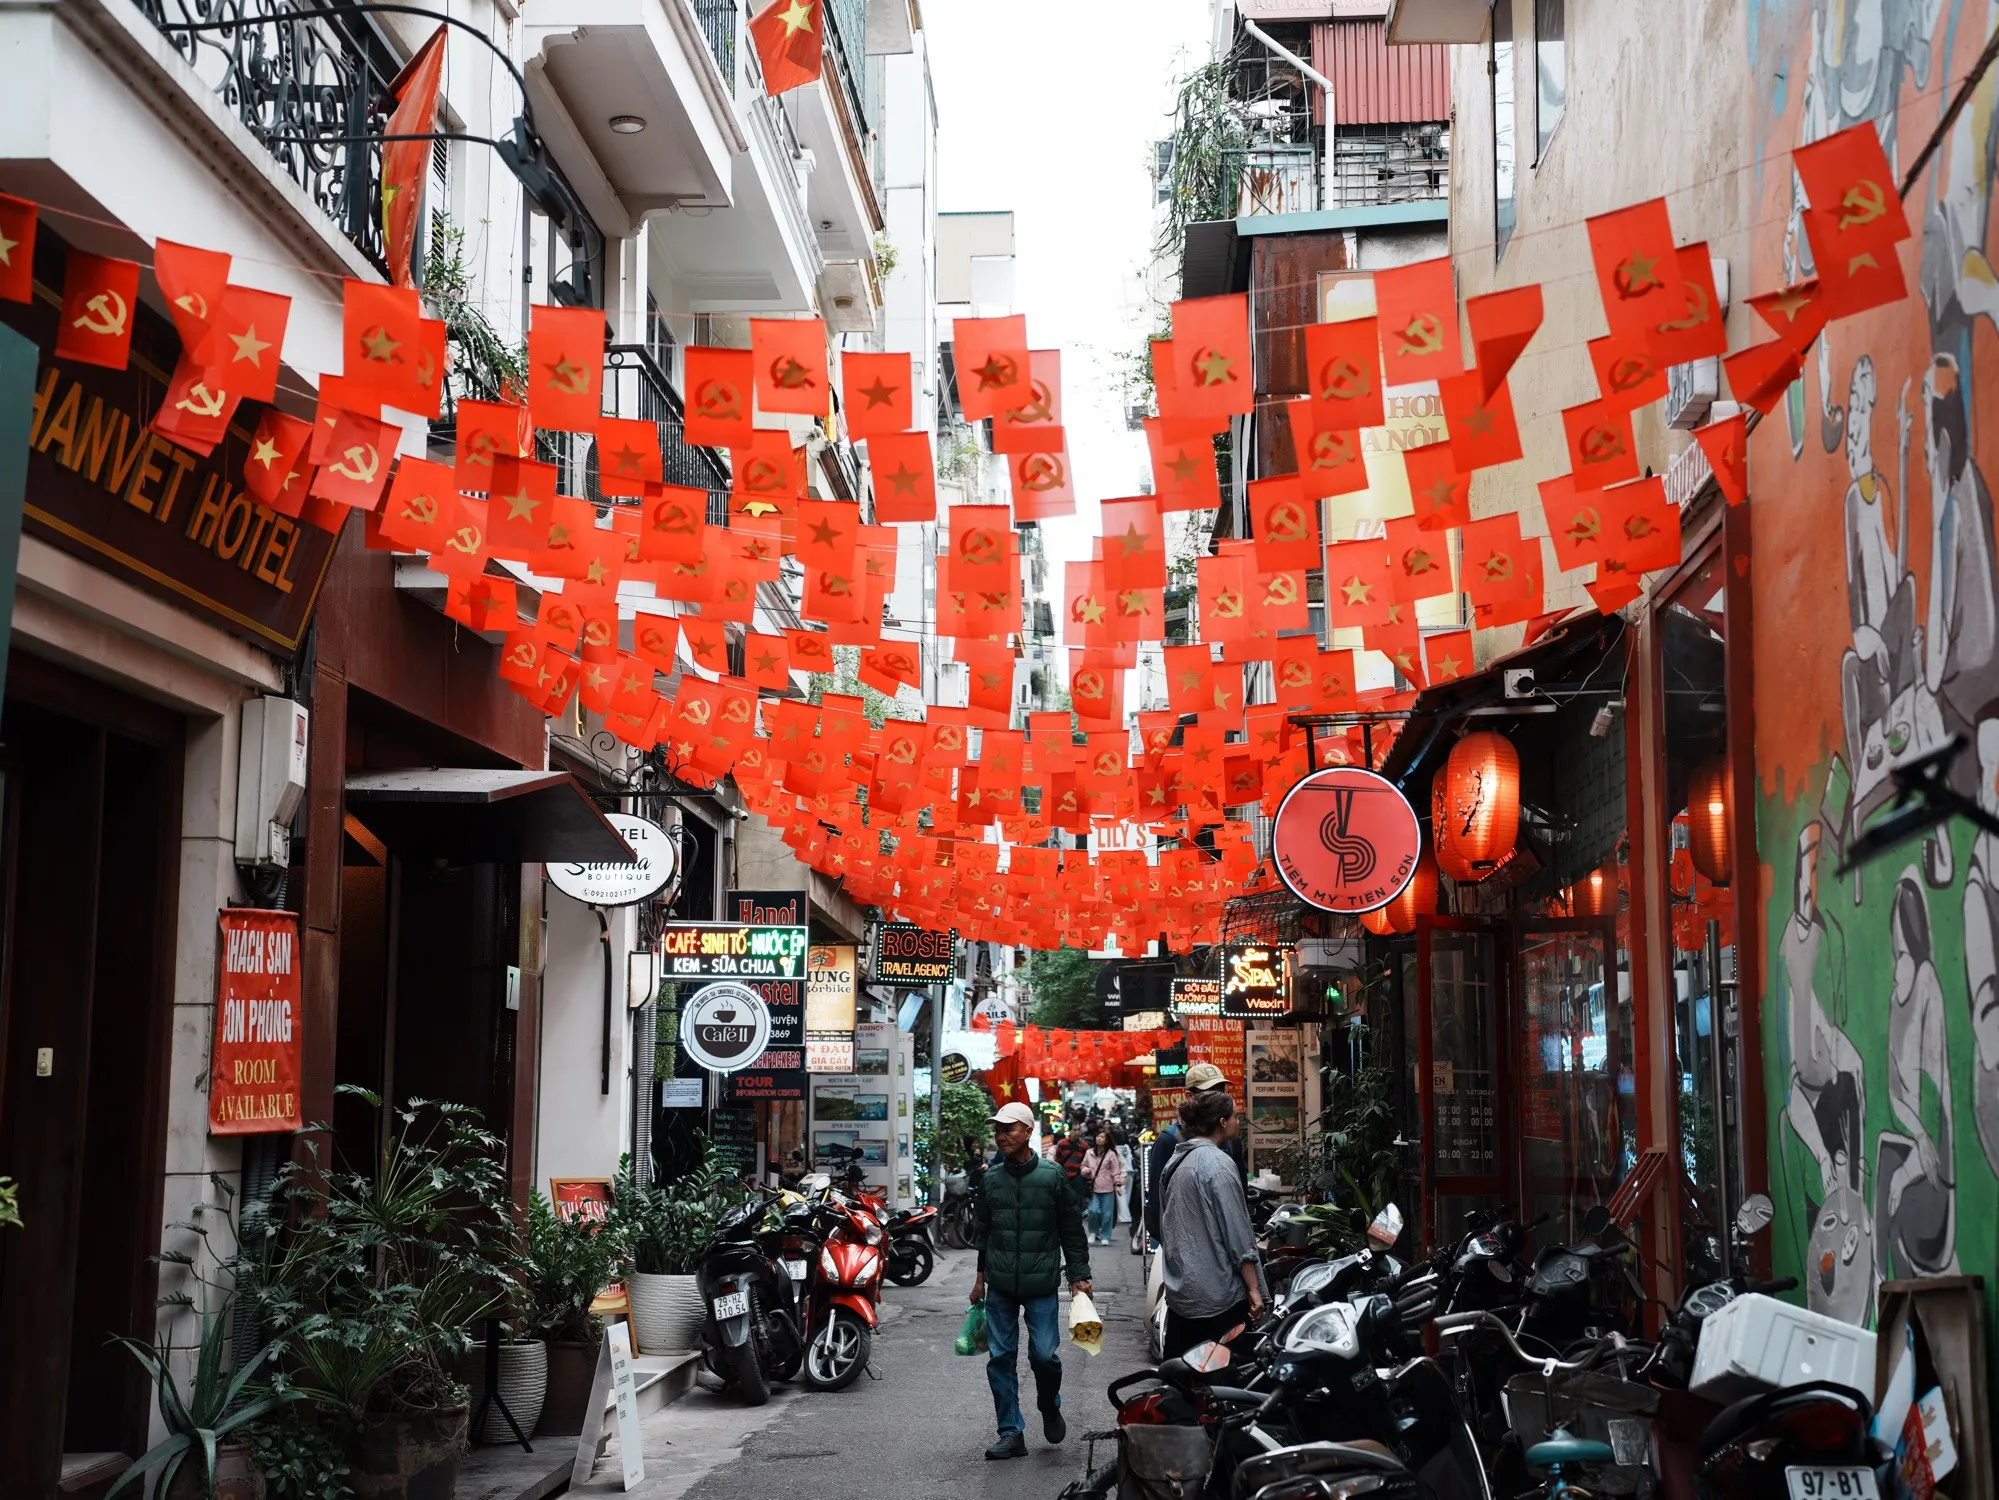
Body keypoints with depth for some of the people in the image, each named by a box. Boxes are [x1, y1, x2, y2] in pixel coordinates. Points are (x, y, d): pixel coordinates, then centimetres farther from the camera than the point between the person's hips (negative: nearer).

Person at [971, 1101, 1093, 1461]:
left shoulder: (1052, 1176, -3)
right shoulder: (992, 1179, 7)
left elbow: (1072, 1230, 2)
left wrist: (1079, 1275, 0)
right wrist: (981, 1275, 17)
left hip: (1042, 1284, -3)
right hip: (1000, 1286, 3)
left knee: (1044, 1354, -6)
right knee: (1000, 1358, 2)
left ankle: (1050, 1408, 25)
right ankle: (1011, 1433, 11)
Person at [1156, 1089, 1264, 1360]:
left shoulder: (1176, 1162, 11)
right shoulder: (1218, 1164, -14)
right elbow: (1237, 1234, -15)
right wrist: (1253, 1289, -12)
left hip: (1179, 1292, 8)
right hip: (1219, 1297, -8)